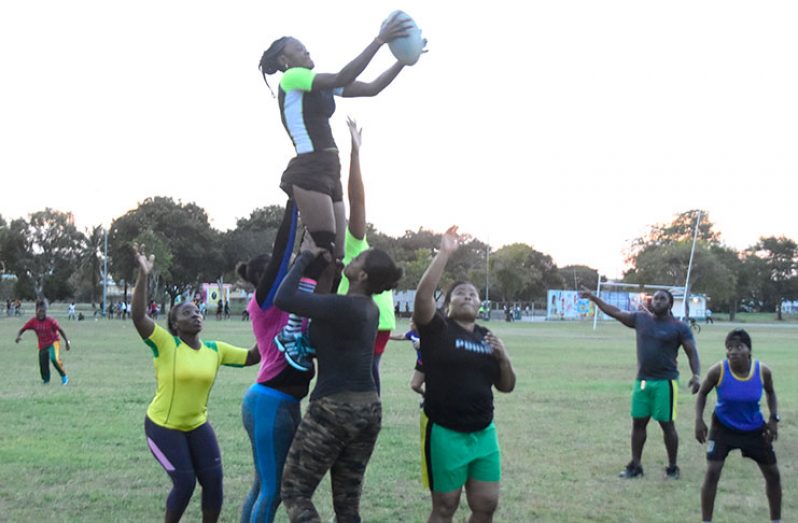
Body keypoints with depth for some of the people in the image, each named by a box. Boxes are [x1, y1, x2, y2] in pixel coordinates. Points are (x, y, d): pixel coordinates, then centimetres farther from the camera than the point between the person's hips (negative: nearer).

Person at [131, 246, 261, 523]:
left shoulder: (215, 349, -2)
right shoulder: (166, 345, -17)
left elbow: (252, 357, 3)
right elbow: (138, 316, -30)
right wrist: (143, 276, -38)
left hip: (197, 425, 5)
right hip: (163, 426, -5)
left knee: (214, 480, 1)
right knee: (185, 483, -6)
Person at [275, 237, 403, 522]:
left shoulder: (343, 307, -18)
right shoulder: (369, 308, 8)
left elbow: (284, 299, -21)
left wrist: (306, 257, -9)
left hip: (334, 408, -8)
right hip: (369, 408, 8)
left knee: (294, 490, 4)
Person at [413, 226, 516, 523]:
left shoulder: (487, 338, 11)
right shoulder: (437, 329, -3)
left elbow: (506, 387, 13)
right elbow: (422, 295, -22)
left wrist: (503, 358, -6)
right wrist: (444, 253, -23)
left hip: (483, 434, 5)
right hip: (444, 433, -5)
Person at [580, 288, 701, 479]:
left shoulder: (680, 327, -5)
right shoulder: (640, 318, 6)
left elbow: (692, 353, -7)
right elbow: (616, 312, 12)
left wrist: (696, 375, -21)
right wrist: (593, 298, 9)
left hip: (665, 382, -4)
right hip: (642, 380, 4)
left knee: (667, 424, 0)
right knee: (638, 422, 8)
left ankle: (672, 467, 14)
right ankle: (635, 465, 17)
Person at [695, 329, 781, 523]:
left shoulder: (763, 371, -19)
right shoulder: (718, 371, -24)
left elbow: (770, 393, 3)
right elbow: (702, 393, -6)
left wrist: (774, 418, -9)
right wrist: (699, 420, -16)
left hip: (754, 428, 2)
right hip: (723, 427, -2)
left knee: (773, 474, 9)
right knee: (712, 472, -13)